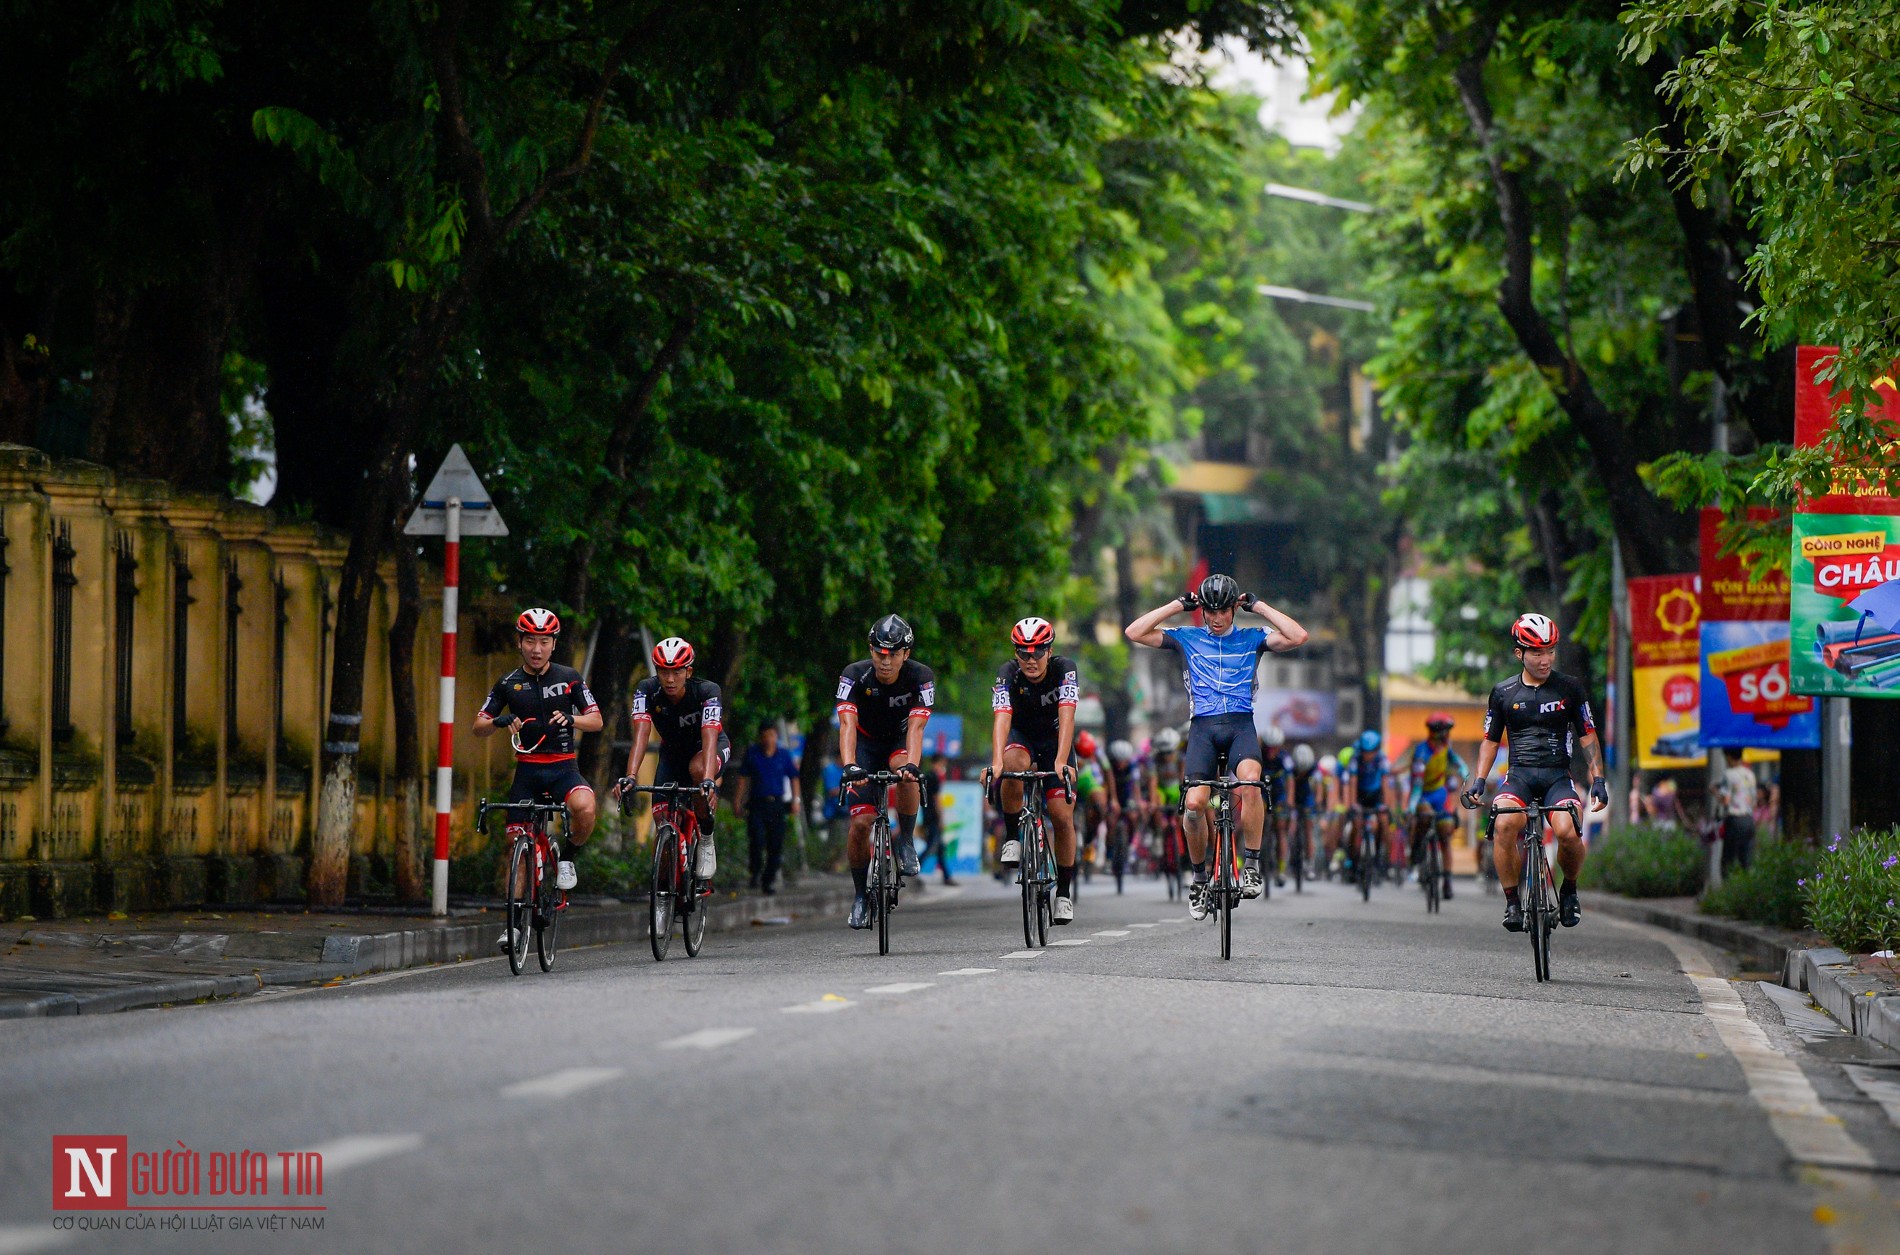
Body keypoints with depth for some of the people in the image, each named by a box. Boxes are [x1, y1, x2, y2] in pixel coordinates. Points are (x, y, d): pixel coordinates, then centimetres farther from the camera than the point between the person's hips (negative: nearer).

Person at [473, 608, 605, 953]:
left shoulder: (569, 678, 0)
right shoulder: (509, 684, 2)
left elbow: (596, 720, 0)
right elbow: (478, 727, 4)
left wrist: (570, 719, -20)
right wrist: (499, 722, -19)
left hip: (563, 766, -2)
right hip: (527, 768, 2)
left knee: (585, 809, -33)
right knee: (516, 841, 0)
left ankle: (567, 856, -3)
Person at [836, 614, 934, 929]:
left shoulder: (921, 677, -24)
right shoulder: (855, 676, -25)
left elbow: (916, 726, -33)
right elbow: (847, 724, -35)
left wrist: (912, 765, -51)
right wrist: (849, 766, -51)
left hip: (899, 741, 0)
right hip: (866, 743, 0)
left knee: (905, 773, -37)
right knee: (860, 823, -13)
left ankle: (906, 842, -15)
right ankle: (861, 896, 5)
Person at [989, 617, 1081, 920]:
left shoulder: (1065, 670, -25)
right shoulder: (1008, 675, -24)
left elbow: (1067, 716, -37)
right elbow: (1001, 719, -38)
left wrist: (1061, 761, -51)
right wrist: (996, 763, -54)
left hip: (1054, 739, 0)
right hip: (1020, 735, 0)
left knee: (1062, 817, -9)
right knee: (1014, 763, -37)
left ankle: (1064, 893, 6)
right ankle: (1012, 838, -18)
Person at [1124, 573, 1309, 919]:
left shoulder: (1253, 639, 12)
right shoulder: (1186, 638, 13)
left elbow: (1298, 637, -3)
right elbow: (1134, 632, 3)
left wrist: (1257, 606, 1)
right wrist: (1179, 605, 4)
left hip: (1241, 725, -1)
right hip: (1203, 727, 1)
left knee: (1250, 780, -32)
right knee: (1194, 803, -18)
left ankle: (1252, 865, -21)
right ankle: (1199, 878, 3)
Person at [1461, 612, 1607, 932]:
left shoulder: (1570, 689, 5)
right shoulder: (1503, 692, 8)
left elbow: (1587, 738, 9)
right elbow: (1490, 741, 16)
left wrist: (1598, 780, -2)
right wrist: (1479, 780, 3)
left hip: (1558, 776, -1)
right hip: (1519, 775, 1)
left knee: (1567, 832, -30)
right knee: (1504, 825, -32)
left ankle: (1569, 890, 1)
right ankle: (1511, 902, -18)